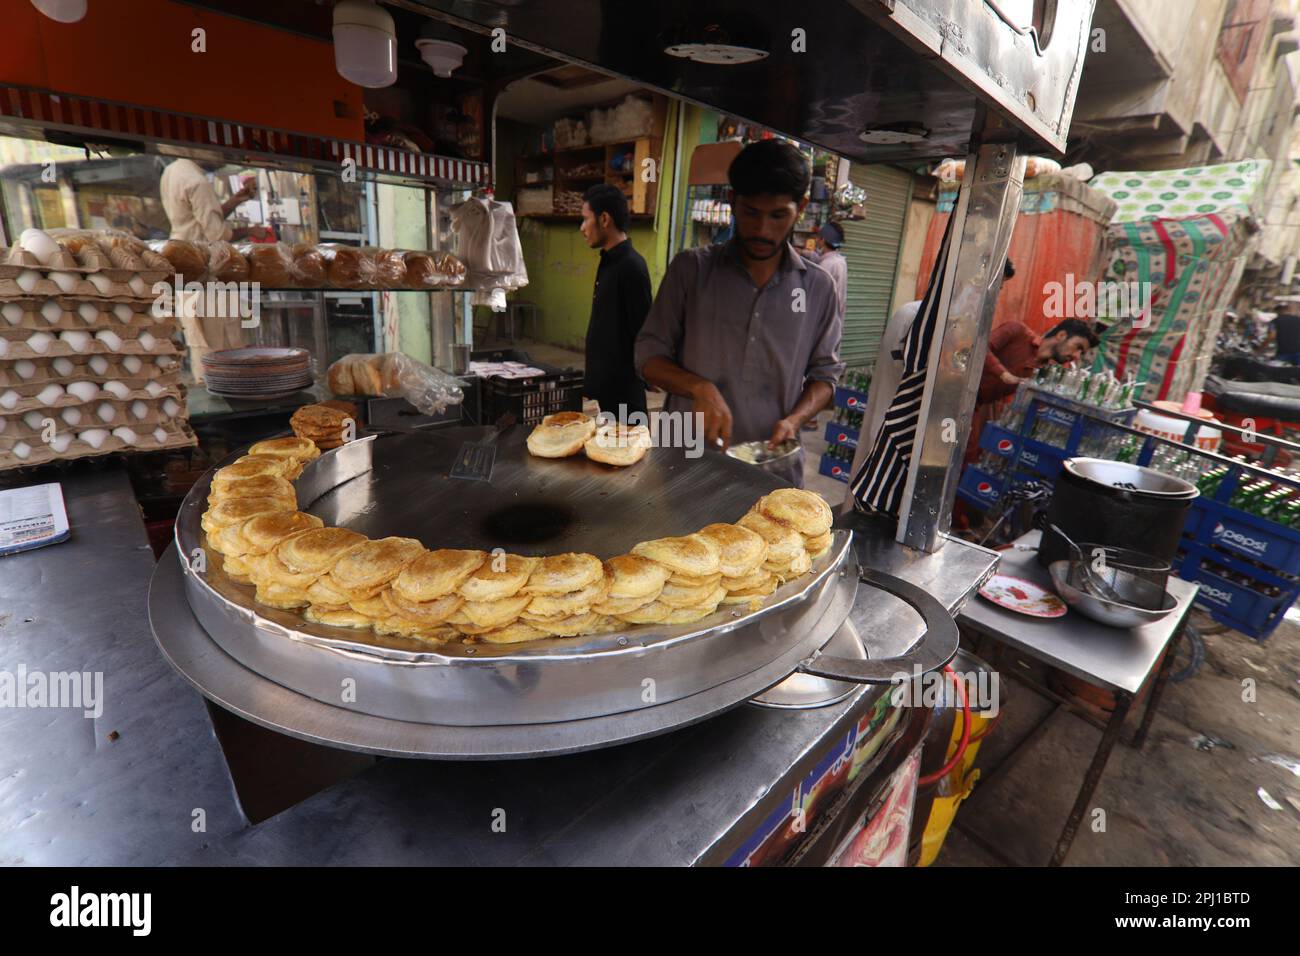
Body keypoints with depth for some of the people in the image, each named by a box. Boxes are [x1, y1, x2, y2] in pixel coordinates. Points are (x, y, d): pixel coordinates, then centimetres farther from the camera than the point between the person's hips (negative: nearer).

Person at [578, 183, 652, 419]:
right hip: (608, 381, 9)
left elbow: (641, 332, -19)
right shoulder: (610, 262, 11)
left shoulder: (631, 267, -17)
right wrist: (596, 377, 17)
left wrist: (635, 379, -16)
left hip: (623, 384, -9)